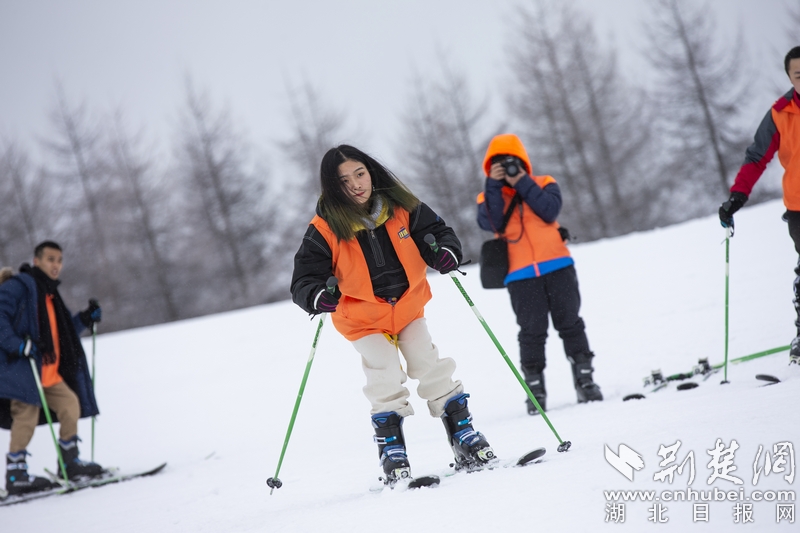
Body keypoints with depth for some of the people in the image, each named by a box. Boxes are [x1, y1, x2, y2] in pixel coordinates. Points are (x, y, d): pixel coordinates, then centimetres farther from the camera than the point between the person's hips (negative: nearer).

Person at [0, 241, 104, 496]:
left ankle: (69, 462, 18)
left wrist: (85, 319, 14)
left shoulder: (50, 295, 23)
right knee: (27, 413, -13)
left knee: (70, 404, 6)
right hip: (21, 368, -9)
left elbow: (61, 334, 27)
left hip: (49, 373, 9)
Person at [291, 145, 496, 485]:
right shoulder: (325, 230, -14)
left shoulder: (401, 208, -7)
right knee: (386, 384, -12)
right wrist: (318, 297, -35)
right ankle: (392, 456, 1)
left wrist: (446, 252, -19)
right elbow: (303, 281, -12)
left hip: (408, 309, 2)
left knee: (433, 372, -4)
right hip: (364, 320, -2)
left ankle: (465, 439, 7)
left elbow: (436, 231, 4)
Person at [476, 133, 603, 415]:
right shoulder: (490, 196, 12)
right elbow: (490, 223, -9)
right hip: (520, 275, 0)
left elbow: (550, 210, -8)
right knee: (532, 331, -3)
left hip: (557, 265, 0)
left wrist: (523, 183, -9)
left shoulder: (544, 184, 11)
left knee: (570, 323, 4)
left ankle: (585, 380, 12)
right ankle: (535, 389, 2)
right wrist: (495, 185, -12)